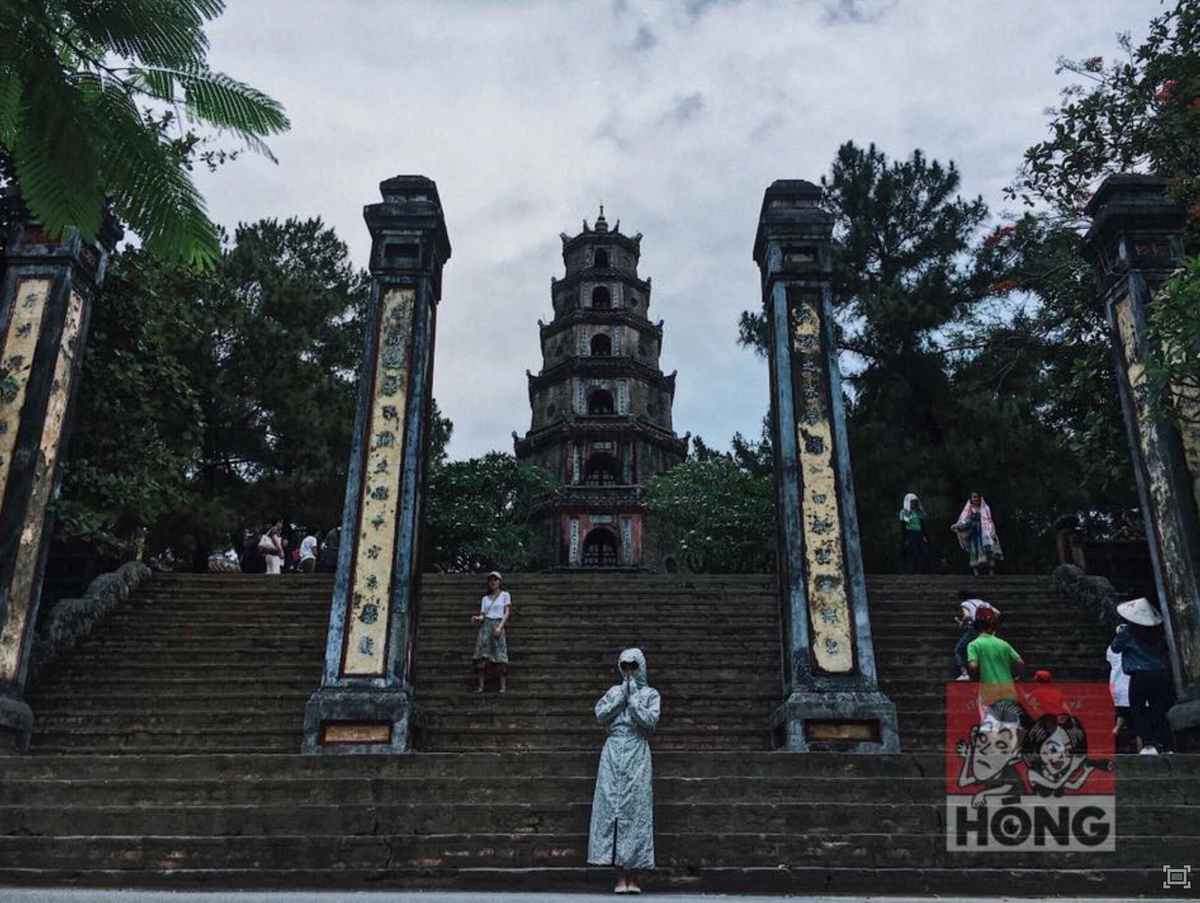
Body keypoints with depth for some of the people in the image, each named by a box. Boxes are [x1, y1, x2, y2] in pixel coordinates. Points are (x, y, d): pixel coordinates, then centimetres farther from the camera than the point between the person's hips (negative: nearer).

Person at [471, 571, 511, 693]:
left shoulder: (504, 595, 9)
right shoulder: (485, 598, 18)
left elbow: (507, 612, 1)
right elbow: (482, 614, 11)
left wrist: (500, 627, -12)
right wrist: (478, 618, -13)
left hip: (498, 625, -3)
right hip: (485, 626, 3)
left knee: (499, 657, -11)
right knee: (481, 656, -8)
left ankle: (503, 686, -11)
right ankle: (481, 686, -8)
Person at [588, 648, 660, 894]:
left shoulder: (650, 694, 11)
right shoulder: (614, 691, 16)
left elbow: (650, 720, -6)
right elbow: (600, 715, 1)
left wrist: (632, 698, -6)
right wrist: (621, 697, -4)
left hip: (637, 755, -2)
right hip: (613, 753, 2)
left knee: (635, 810, -6)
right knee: (612, 808, -6)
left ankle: (633, 876, -2)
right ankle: (620, 877, -3)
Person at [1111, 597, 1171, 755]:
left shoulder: (1128, 632, -8)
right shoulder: (1157, 632, 4)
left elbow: (1115, 647, 7)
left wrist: (1118, 633, 23)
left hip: (1140, 677, -5)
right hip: (1160, 675, 5)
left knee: (1137, 712, 1)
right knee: (1159, 711, 11)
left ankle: (1149, 744, -11)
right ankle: (1162, 743, 8)